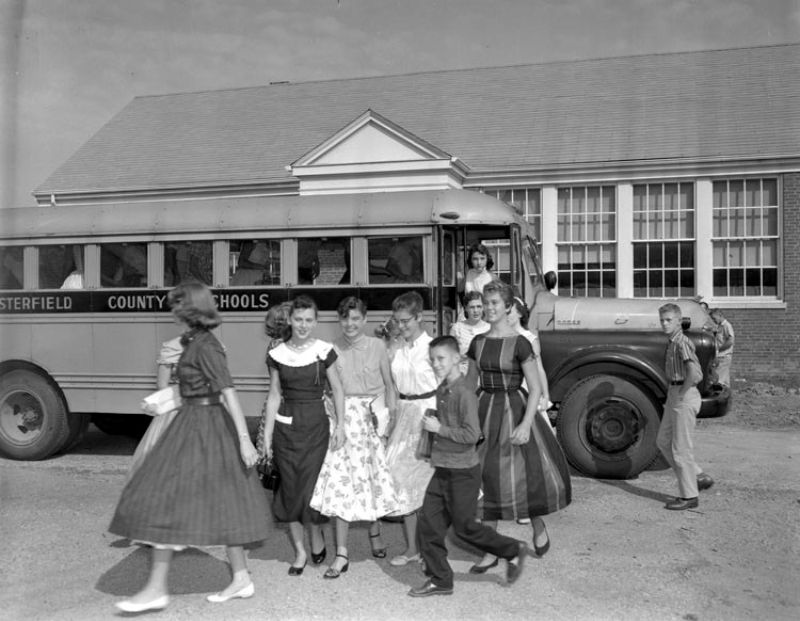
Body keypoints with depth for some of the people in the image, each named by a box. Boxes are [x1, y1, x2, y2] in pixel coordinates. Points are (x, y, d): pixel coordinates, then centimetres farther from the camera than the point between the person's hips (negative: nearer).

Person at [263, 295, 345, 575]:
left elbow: (337, 389, 4)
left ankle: (317, 536, 25)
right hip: (285, 426, 2)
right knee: (290, 489, 4)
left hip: (316, 424, -1)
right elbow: (274, 395, 5)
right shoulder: (277, 354, 1)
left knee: (310, 488, -5)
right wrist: (267, 434, 3)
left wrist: (339, 425, -2)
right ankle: (299, 551, 20)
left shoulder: (323, 351, -3)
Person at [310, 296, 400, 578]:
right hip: (343, 419, 0)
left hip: (374, 418, 0)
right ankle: (341, 554, 2)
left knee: (375, 480, 8)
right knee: (340, 483, -4)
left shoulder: (377, 346, -1)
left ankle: (375, 531, 36)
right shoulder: (332, 349, 0)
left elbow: (389, 385, 5)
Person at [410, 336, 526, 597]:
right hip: (442, 470, 8)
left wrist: (439, 428, -20)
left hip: (463, 472, -8)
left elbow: (472, 434, -24)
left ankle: (513, 551, 24)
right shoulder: (441, 390, 8)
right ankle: (440, 580, 18)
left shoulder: (464, 393, -19)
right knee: (428, 522, 6)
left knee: (465, 527, 4)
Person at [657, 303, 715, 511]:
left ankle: (688, 496, 8)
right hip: (674, 395, 10)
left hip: (684, 397, -10)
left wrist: (683, 392, -20)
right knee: (663, 441, 14)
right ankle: (699, 477, 20)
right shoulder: (672, 343, 13)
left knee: (681, 447, -2)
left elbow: (693, 371, -30)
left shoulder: (682, 342, -17)